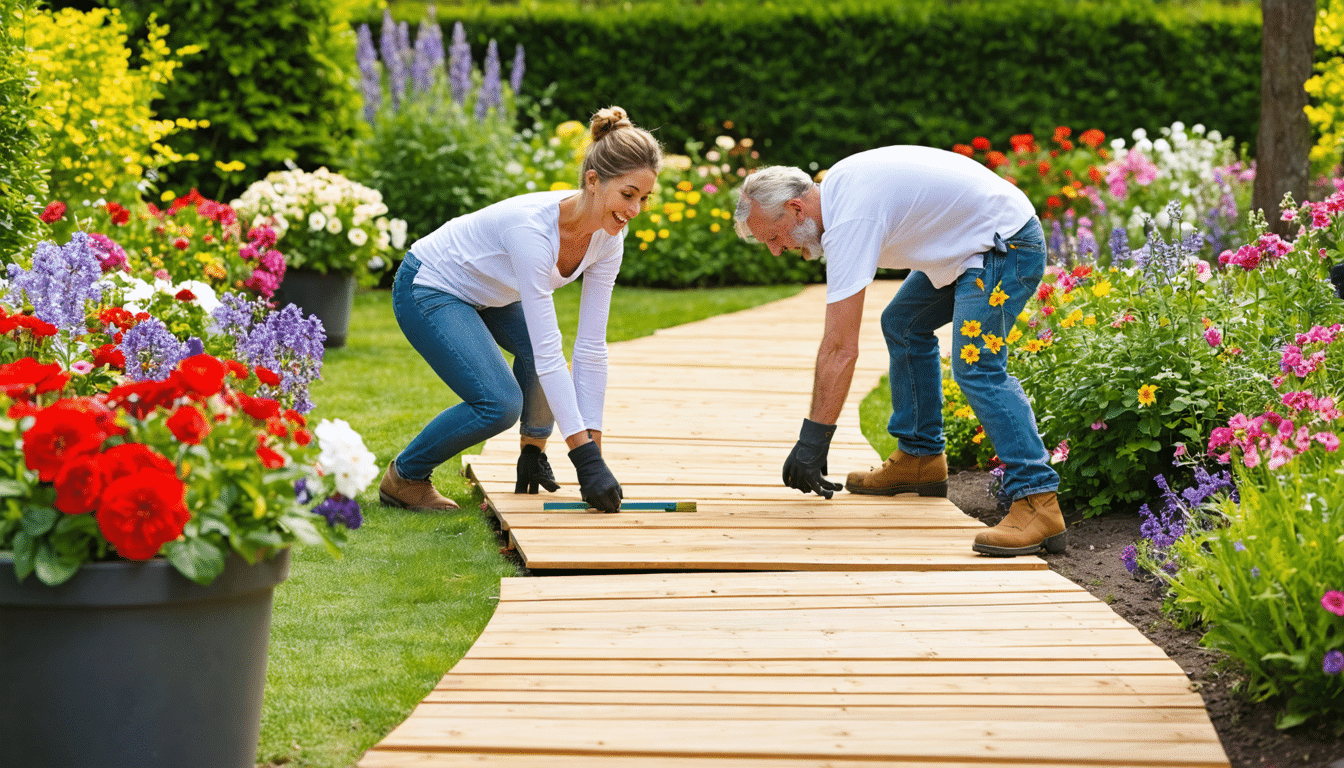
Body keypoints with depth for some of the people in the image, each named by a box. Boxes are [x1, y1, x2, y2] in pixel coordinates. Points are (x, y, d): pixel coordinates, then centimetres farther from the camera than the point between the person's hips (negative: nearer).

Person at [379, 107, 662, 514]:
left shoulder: (609, 236, -17)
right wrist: (586, 458, -40)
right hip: (427, 288, -7)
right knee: (499, 403, -22)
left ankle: (533, 451, 7)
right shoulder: (533, 226, -39)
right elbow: (548, 351, -40)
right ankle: (404, 476, 2)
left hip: (486, 293, 7)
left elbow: (591, 346, -13)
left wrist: (594, 447, -16)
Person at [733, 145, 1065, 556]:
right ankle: (920, 458, 24)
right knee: (903, 325, 19)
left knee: (976, 367, -23)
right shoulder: (835, 186, 5)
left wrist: (811, 440, -24)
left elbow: (841, 348, -27)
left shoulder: (849, 220, -24)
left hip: (1006, 243, -11)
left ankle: (1037, 501, -31)